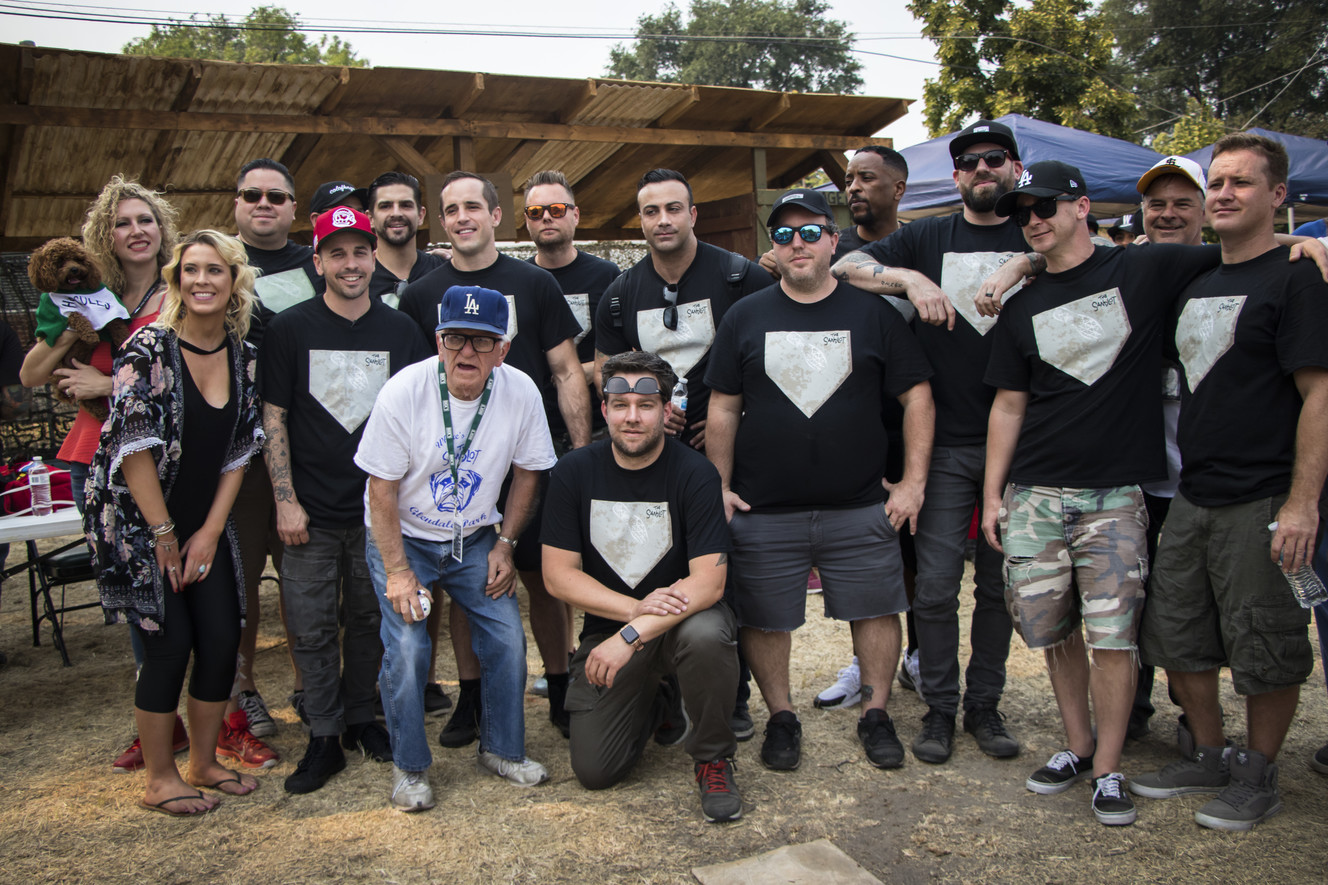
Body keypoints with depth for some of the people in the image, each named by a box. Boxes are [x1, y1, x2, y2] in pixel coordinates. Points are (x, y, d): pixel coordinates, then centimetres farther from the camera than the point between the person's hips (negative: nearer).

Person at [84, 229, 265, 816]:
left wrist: (210, 531, -1)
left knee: (222, 639, 4)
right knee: (171, 645, -3)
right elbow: (134, 446, -16)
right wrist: (164, 535, -12)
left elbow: (239, 449, 4)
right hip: (137, 523, -5)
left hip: (205, 525, 5)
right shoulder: (148, 348, -14)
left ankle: (204, 762, 24)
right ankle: (159, 780, 16)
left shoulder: (242, 355, 2)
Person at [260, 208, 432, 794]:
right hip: (311, 512, -1)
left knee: (369, 619, 12)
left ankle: (360, 718, 29)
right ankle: (324, 738, 16)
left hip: (379, 508, 2)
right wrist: (285, 500, -7)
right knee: (311, 628, 3)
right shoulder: (290, 329, -1)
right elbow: (273, 419, -1)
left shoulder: (399, 330, 4)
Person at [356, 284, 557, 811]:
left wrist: (504, 543, -2)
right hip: (402, 539, -2)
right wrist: (398, 572, -17)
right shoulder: (403, 392, -21)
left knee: (508, 640, -5)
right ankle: (410, 767, 8)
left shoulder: (521, 393, -14)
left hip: (476, 538, 3)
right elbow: (382, 489, -15)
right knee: (407, 649, -14)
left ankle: (502, 749, 19)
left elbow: (527, 472, 1)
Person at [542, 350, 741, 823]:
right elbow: (558, 574, -9)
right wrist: (636, 607, -23)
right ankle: (656, 704, 27)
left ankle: (713, 758, -8)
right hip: (608, 626, 2)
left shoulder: (695, 473, -16)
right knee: (593, 771, -6)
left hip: (683, 617, -2)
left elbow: (708, 583, -21)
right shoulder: (574, 473, -7)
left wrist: (632, 634, -30)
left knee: (705, 634, -37)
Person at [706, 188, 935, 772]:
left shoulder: (873, 313, 3)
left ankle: (875, 714, 28)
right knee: (765, 619, 7)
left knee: (876, 609, 8)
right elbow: (723, 410, 5)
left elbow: (917, 396, 4)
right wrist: (720, 488, -1)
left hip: (860, 508, 0)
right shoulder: (745, 317, 5)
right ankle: (781, 718, 28)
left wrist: (913, 482, -2)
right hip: (762, 511, 0)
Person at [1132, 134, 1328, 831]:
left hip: (1262, 503, -7)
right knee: (1174, 637, 13)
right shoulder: (1195, 285, 15)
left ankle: (1257, 776, 22)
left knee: (1265, 651, 4)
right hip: (1193, 498, 8)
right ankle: (1209, 756, 30)